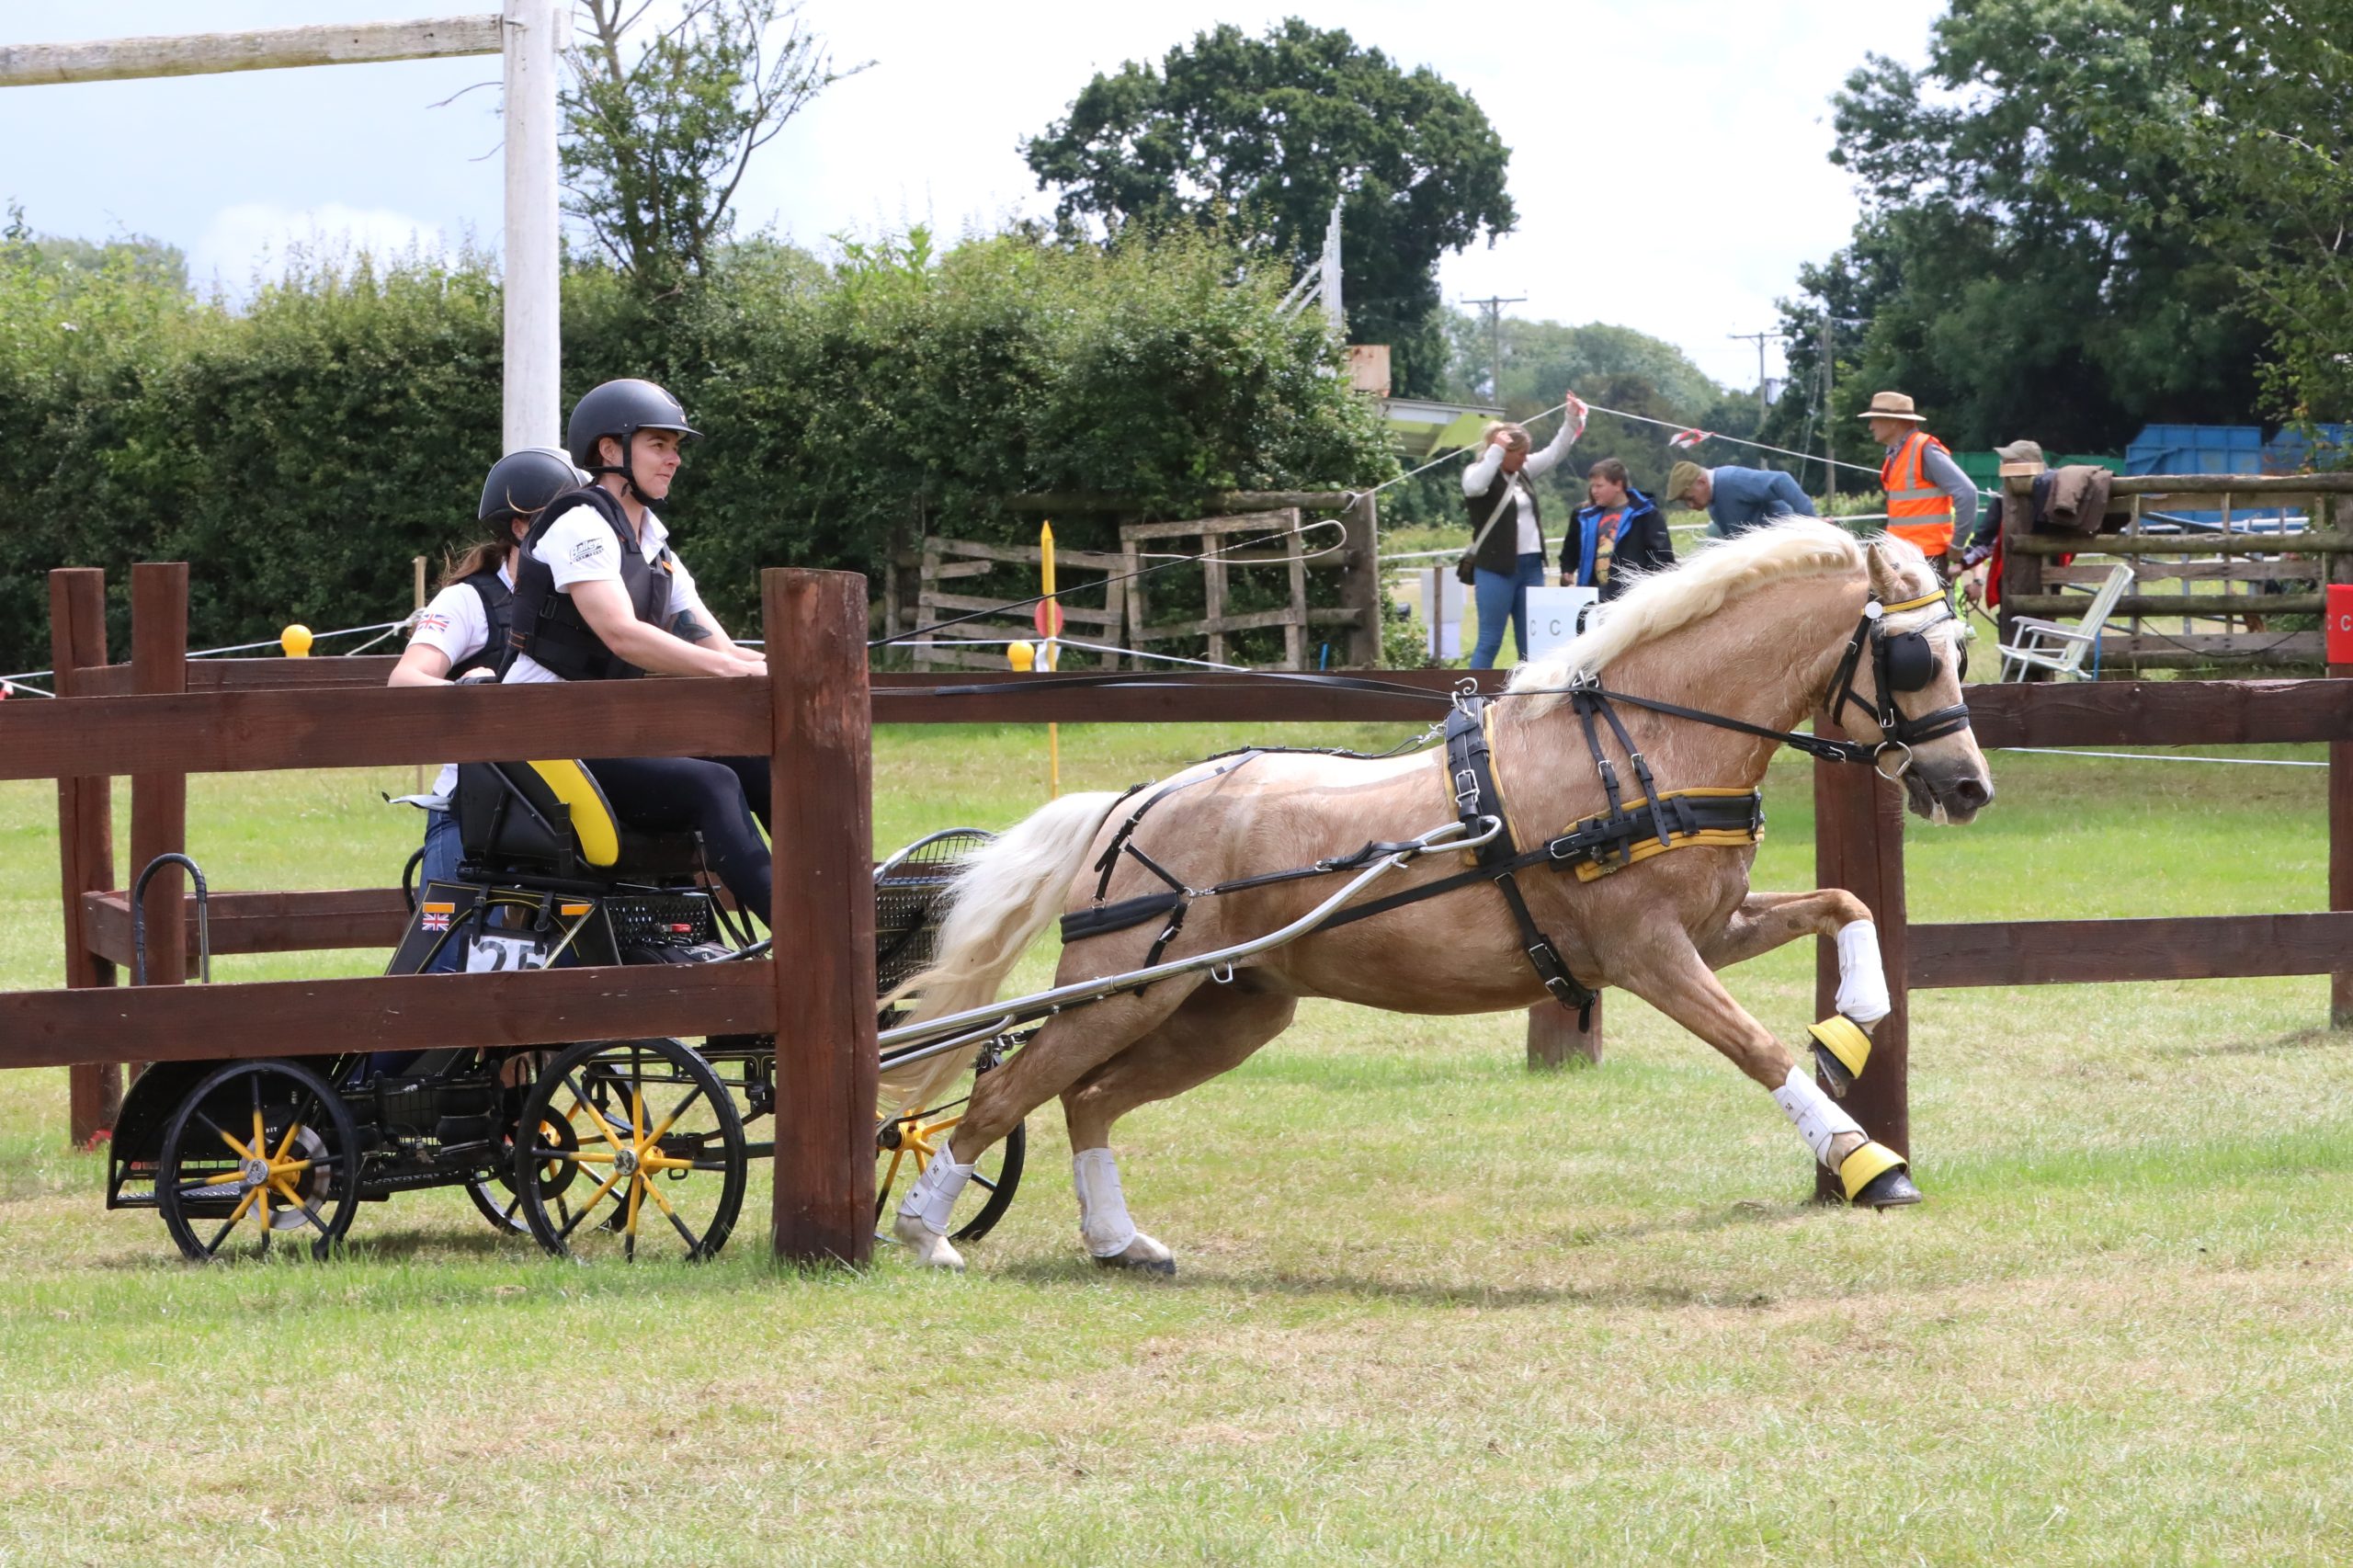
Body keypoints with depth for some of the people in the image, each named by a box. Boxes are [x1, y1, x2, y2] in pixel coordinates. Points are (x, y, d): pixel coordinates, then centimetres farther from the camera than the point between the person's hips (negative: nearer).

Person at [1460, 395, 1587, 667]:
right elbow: (1474, 486, -31)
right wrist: (1496, 450, -27)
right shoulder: (1478, 473, -8)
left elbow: (1554, 453, 18)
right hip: (1495, 570, -7)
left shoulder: (1522, 471, 12)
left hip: (1531, 567, 7)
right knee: (1490, 642, -6)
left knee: (1531, 643, 9)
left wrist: (1572, 420, 6)